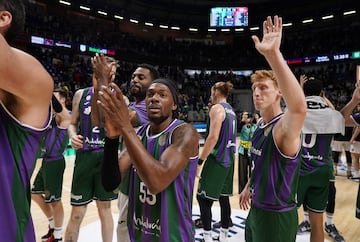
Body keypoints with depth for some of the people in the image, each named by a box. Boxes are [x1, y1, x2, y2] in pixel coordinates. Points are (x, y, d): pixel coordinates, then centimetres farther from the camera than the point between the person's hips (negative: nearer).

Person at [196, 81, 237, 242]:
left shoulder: (217, 108, -12)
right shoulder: (231, 110, 15)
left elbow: (213, 137, -21)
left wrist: (200, 160, -18)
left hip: (216, 159, -9)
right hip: (229, 159, 9)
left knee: (203, 198, -1)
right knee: (224, 197, 15)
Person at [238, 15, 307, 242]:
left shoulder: (284, 128, -25)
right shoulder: (260, 125, 2)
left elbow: (299, 108, -50)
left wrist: (273, 54, -56)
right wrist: (249, 187, 23)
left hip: (277, 216, -8)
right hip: (256, 209, 8)